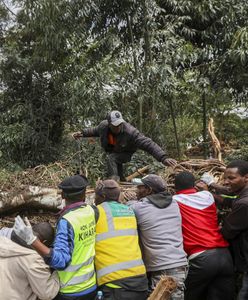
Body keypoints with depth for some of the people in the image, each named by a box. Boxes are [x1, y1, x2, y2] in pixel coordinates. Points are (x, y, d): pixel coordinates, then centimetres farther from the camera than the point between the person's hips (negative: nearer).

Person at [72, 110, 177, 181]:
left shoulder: (130, 132, -38)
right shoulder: (103, 125, -24)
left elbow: (148, 144, -43)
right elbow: (95, 131, 3)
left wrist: (163, 158, -52)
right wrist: (82, 133, -5)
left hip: (125, 153, -5)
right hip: (112, 152, 5)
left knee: (111, 158, -32)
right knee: (119, 175, 15)